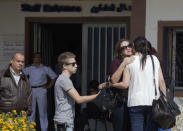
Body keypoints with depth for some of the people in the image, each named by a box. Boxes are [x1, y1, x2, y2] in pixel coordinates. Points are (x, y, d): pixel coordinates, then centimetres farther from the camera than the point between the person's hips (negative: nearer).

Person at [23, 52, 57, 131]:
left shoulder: (45, 69, 6)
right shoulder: (29, 69, 9)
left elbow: (54, 77, 11)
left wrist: (49, 86, 3)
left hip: (41, 90, -2)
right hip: (31, 91, 2)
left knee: (43, 111, -1)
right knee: (31, 111, 3)